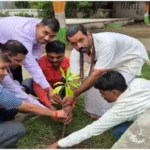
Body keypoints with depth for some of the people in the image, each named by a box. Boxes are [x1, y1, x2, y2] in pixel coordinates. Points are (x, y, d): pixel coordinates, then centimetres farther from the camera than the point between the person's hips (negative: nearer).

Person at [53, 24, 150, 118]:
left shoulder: (106, 43, -42)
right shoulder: (76, 53, -22)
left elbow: (97, 74, -40)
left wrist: (75, 94, -35)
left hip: (131, 57, -5)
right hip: (112, 60, 6)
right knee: (94, 83, -6)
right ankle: (97, 111, 19)